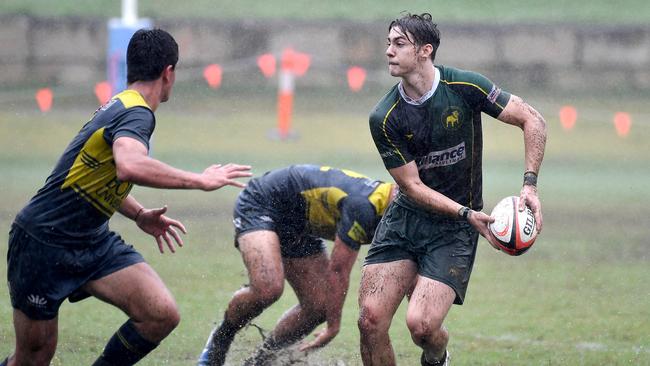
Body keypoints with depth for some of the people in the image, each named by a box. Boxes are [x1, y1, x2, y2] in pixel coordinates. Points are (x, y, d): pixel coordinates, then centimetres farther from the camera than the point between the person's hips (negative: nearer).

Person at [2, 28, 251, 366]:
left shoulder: (119, 107, 10)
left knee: (162, 314, -10)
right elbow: (130, 166, -43)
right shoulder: (137, 114, -19)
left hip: (93, 242, 9)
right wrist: (199, 180, -33)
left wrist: (139, 215, 19)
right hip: (43, 245, -9)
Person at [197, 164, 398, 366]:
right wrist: (333, 326, -18)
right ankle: (220, 338, -3)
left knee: (318, 306, 0)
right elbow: (338, 270, -26)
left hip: (299, 227, 9)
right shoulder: (363, 206, -33)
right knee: (267, 288, -31)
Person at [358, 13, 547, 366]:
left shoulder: (465, 87, -12)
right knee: (371, 318, -12)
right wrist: (466, 213, -21)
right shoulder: (384, 118, -9)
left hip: (453, 231, -2)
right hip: (404, 218, 2)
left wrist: (529, 185, -15)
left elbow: (532, 120, -5)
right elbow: (413, 185, -7)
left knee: (421, 324, -17)